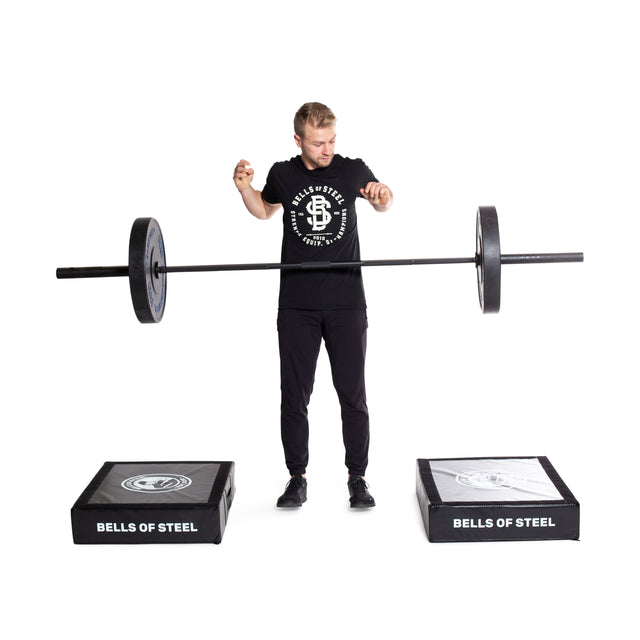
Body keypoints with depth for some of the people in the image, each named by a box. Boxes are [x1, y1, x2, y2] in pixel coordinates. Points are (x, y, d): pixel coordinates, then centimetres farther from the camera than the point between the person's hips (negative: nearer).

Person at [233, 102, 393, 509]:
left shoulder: (353, 171, 0)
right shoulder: (283, 175, 2)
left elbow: (385, 202, 20)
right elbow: (265, 210, 22)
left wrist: (382, 195, -4)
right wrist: (244, 188, 2)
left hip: (347, 303, -1)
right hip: (297, 305, 1)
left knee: (353, 396, 5)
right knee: (294, 396, 5)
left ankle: (358, 478, 19)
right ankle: (298, 478, 20)